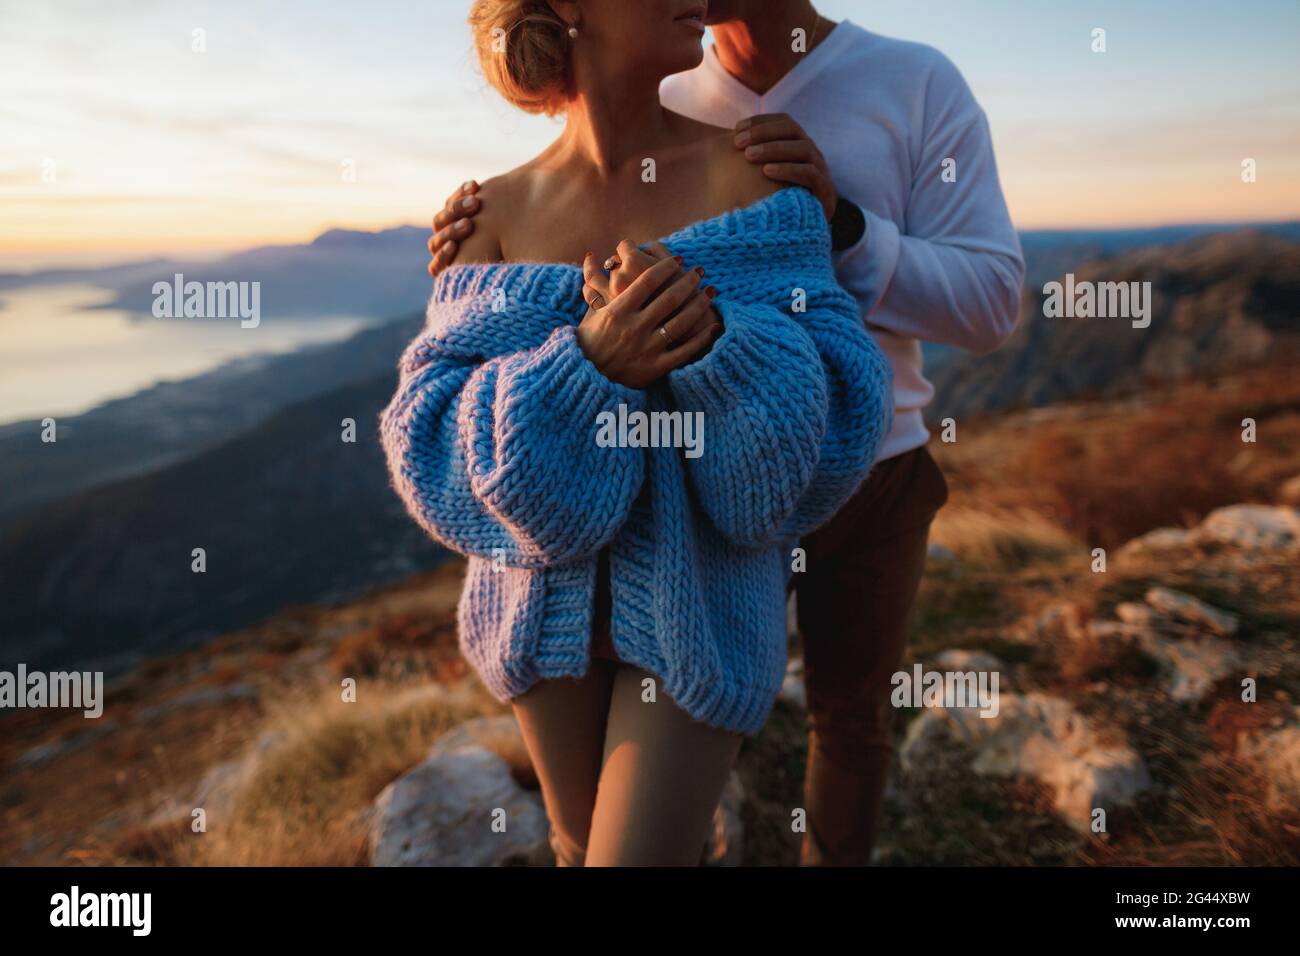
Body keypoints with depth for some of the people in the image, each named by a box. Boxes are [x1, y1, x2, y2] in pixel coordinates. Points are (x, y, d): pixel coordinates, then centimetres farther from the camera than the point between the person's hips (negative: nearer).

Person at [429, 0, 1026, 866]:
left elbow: (991, 304, -15)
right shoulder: (664, 111, -3)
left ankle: (836, 856, 48)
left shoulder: (920, 85, -10)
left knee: (851, 718, 19)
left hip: (873, 477, 0)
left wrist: (838, 221, -31)